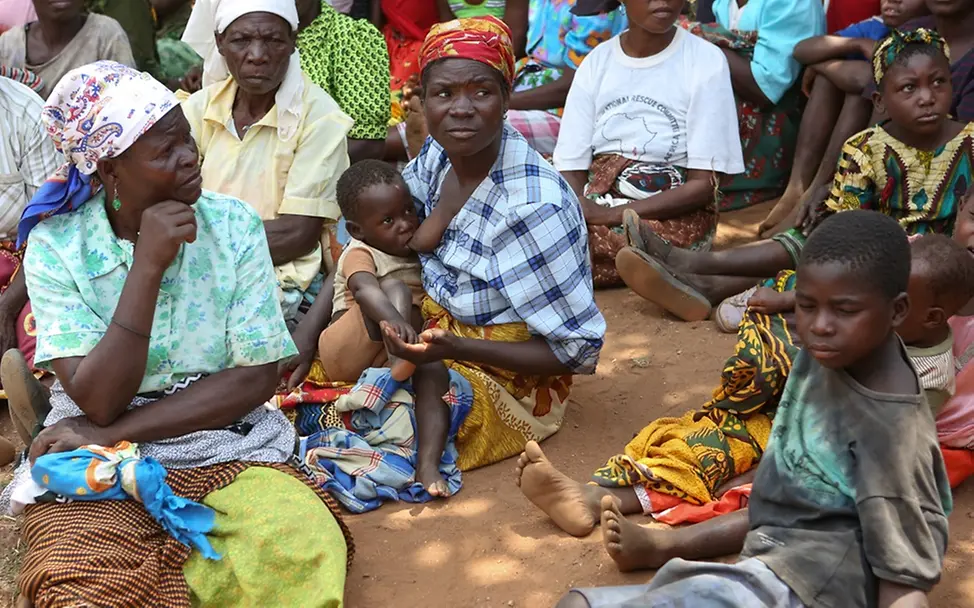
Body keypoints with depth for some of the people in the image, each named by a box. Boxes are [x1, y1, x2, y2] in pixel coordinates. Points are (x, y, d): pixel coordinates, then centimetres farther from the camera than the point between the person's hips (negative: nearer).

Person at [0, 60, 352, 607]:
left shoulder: (233, 224, -3)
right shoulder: (56, 246, -6)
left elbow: (257, 378, -6)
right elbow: (98, 402, -14)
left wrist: (112, 433, -12)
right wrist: (148, 266, -23)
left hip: (226, 451, 2)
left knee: (305, 551, -27)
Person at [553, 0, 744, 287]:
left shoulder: (705, 61, -5)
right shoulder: (596, 62, 6)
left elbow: (704, 184, -8)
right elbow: (570, 168, 1)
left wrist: (613, 214, -19)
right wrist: (582, 208, -23)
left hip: (675, 214, -5)